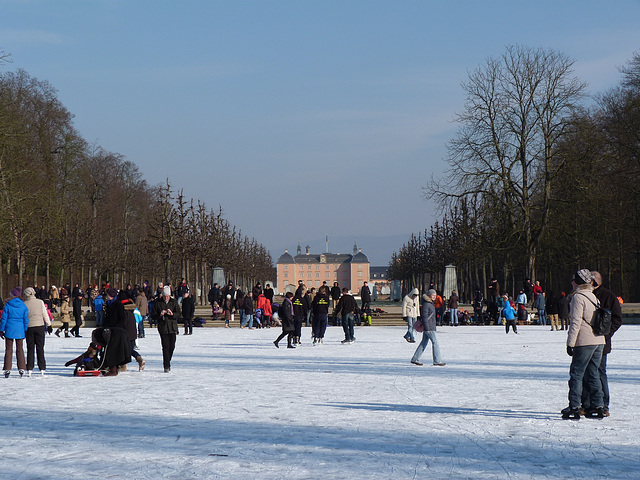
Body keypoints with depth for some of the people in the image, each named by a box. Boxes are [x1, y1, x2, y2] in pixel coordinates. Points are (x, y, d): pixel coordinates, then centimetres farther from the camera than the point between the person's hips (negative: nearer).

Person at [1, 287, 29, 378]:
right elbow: (26, 319, 3)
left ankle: (7, 369, 0)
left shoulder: (8, 305, -6)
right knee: (20, 349, 10)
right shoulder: (23, 306, 0)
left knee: (8, 350, 4)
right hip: (20, 331, 2)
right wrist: (25, 330, 11)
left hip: (9, 329, -2)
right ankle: (21, 368, 8)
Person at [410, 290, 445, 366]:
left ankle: (415, 359, 15)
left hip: (431, 326, 10)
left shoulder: (430, 303, 15)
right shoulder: (426, 304, -15)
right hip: (428, 327, -10)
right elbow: (424, 316, -18)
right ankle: (437, 361, -5)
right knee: (435, 342, -8)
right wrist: (427, 328, -20)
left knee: (424, 342, 11)